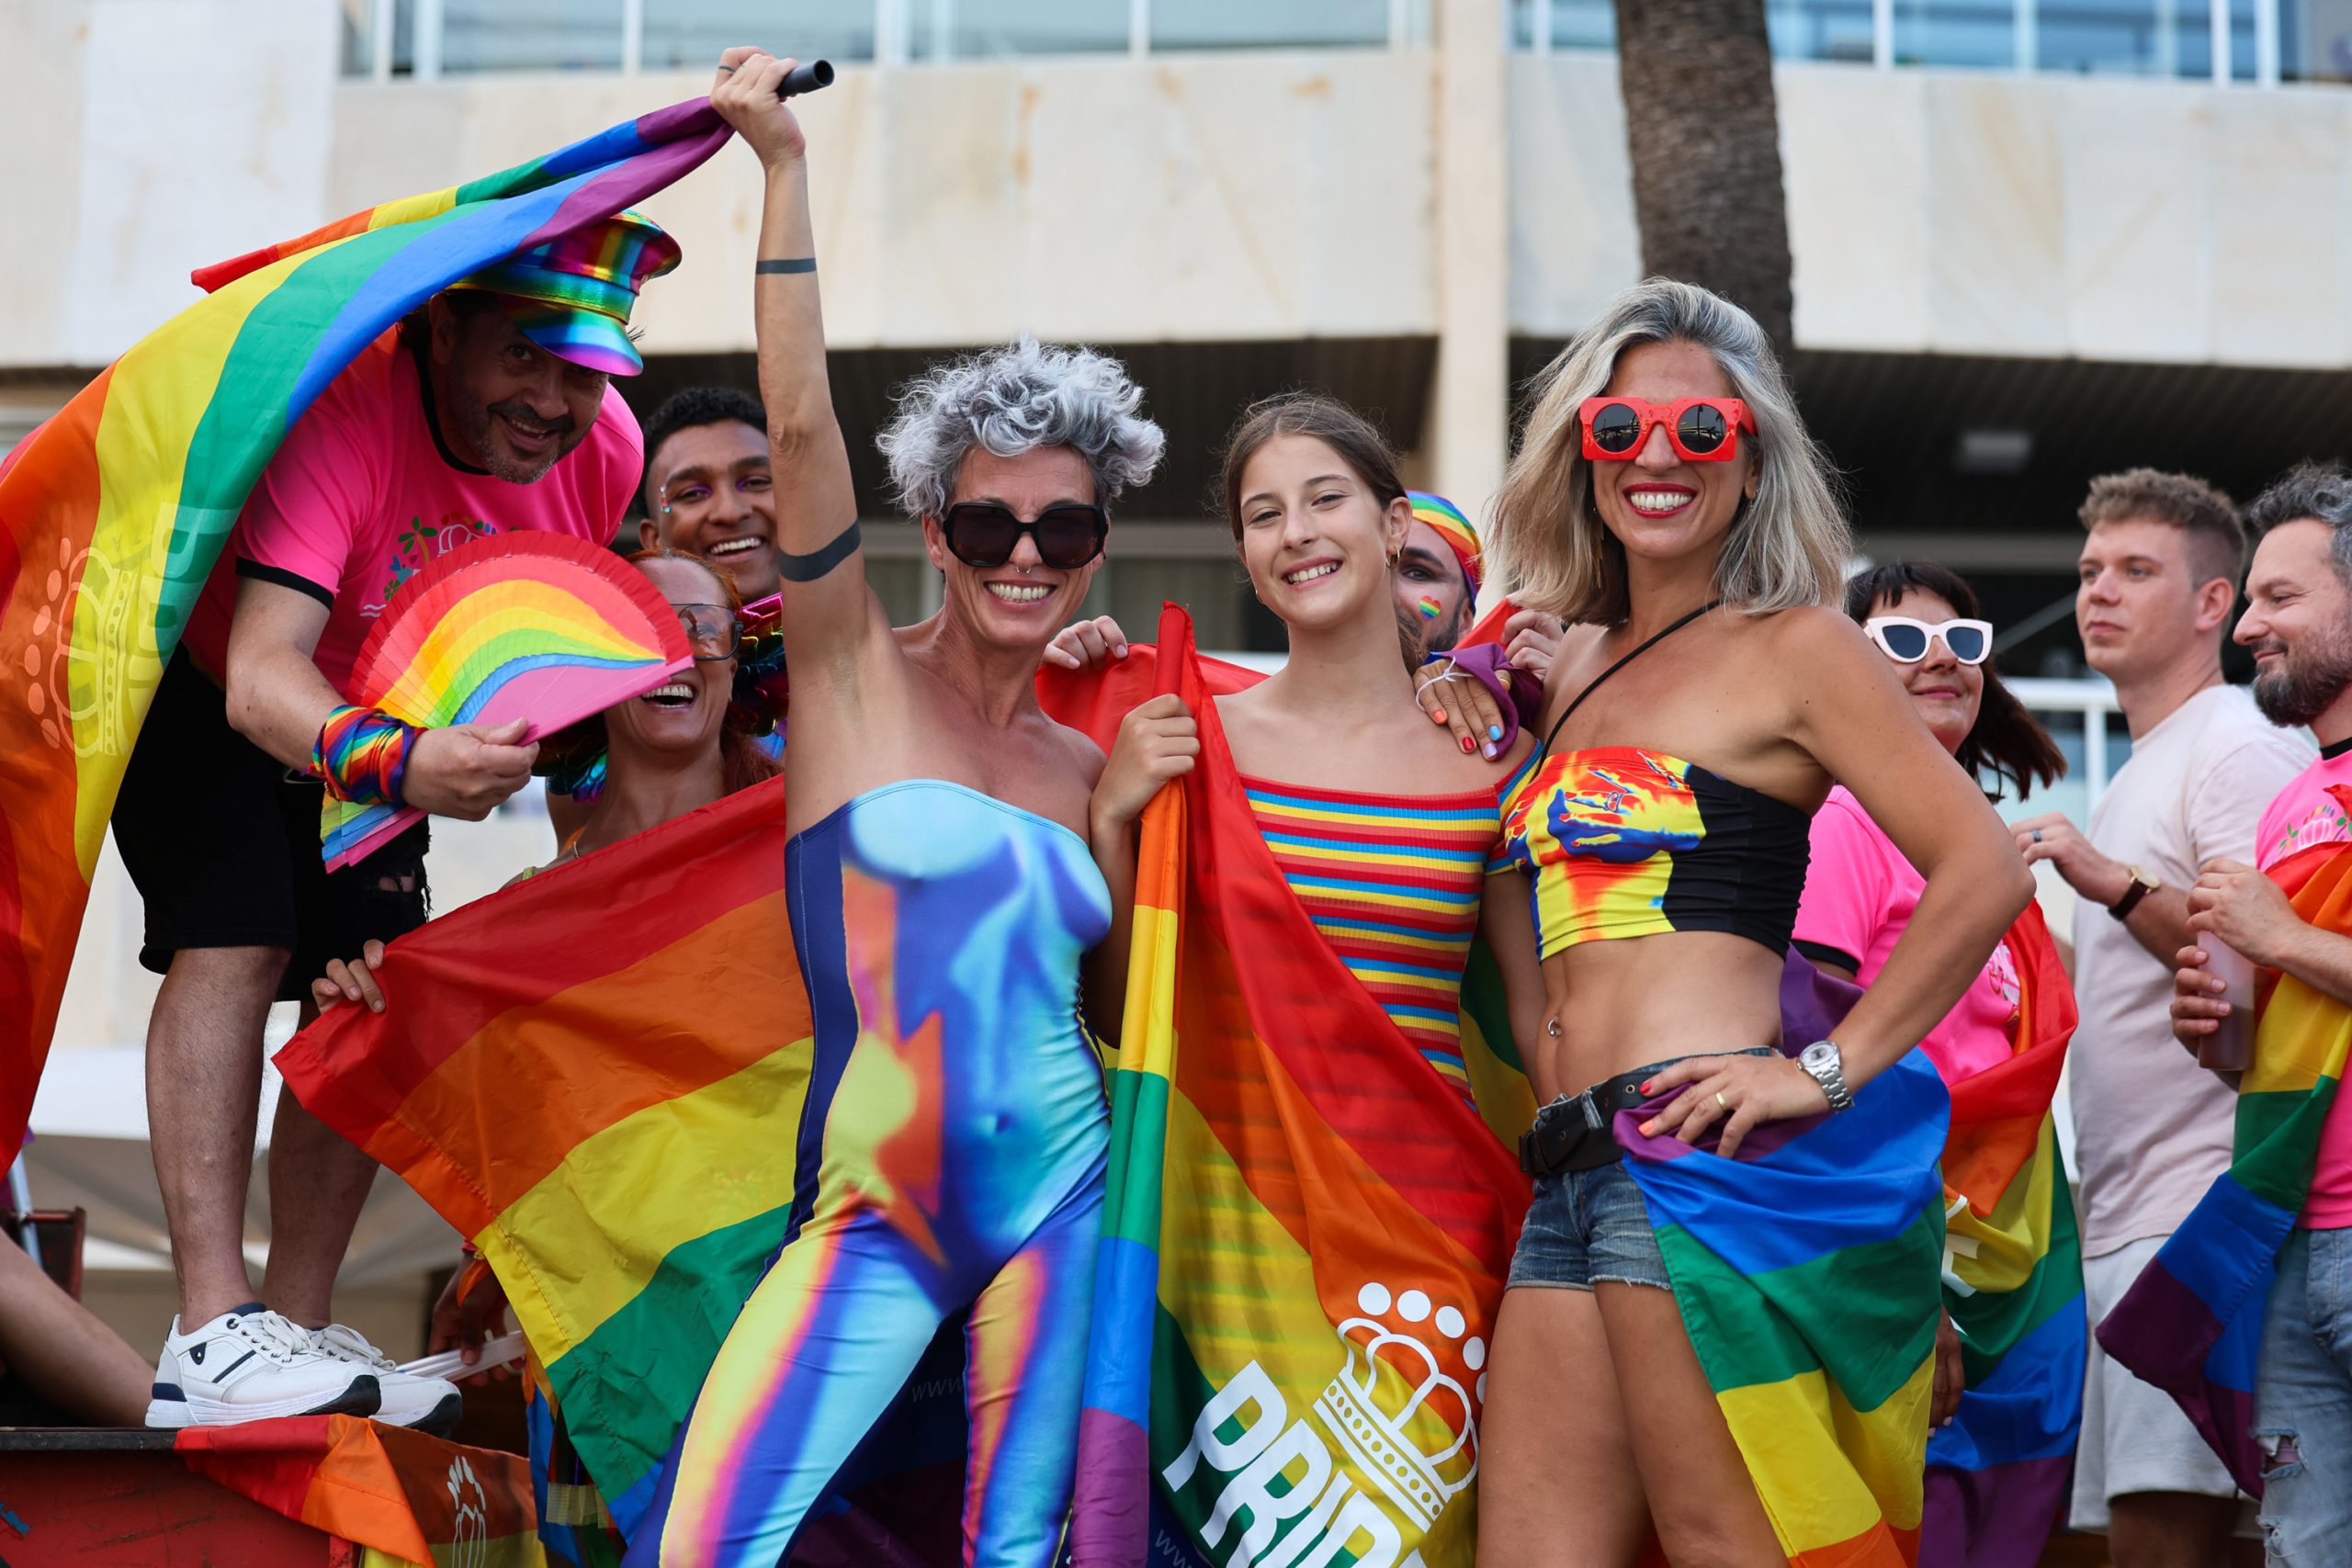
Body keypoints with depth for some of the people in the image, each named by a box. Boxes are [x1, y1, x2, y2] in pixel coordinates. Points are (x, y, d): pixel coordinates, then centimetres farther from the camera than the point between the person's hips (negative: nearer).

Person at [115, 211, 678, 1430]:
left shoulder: (605, 453, -19)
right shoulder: (341, 414, -39)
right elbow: (261, 677, -49)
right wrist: (394, 764, -66)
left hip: (381, 722, 7)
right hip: (198, 681, -6)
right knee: (237, 940, -23)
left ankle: (298, 1326, 5)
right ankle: (208, 1339, -27)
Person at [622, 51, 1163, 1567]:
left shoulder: (1087, 765, 15)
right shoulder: (854, 671, 3)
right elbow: (803, 421, -10)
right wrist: (786, 164, -16)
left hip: (1059, 1196, 4)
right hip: (877, 1209, -4)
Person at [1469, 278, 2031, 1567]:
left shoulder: (1792, 646, 1)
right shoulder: (1577, 663, 21)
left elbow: (1986, 868, -8)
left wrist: (1828, 1071, -12)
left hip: (1695, 1143, -7)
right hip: (1566, 1173, 7)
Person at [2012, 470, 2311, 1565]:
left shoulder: (2239, 751, -4)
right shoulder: (2137, 775, 25)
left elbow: (2274, 968, -16)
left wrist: (2118, 887, -24)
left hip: (2194, 1211, -10)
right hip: (2121, 1218, 10)